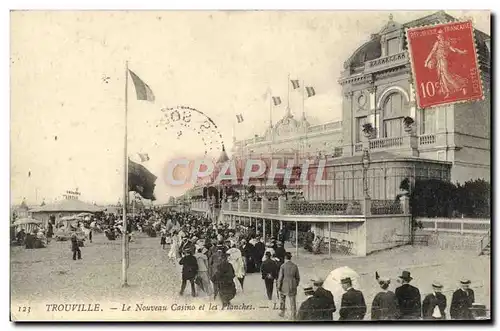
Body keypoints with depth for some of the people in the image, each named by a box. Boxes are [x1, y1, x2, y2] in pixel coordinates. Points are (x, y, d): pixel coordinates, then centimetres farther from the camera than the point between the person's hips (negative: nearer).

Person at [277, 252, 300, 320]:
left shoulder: (283, 266, -13)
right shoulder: (295, 266, -3)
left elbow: (280, 277, -13)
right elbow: (298, 277, 4)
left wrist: (278, 286, -2)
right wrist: (296, 285, 19)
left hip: (284, 286, -2)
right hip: (292, 286, 2)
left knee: (282, 298, 22)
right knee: (293, 301, 8)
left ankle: (282, 312, 31)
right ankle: (293, 316, 7)